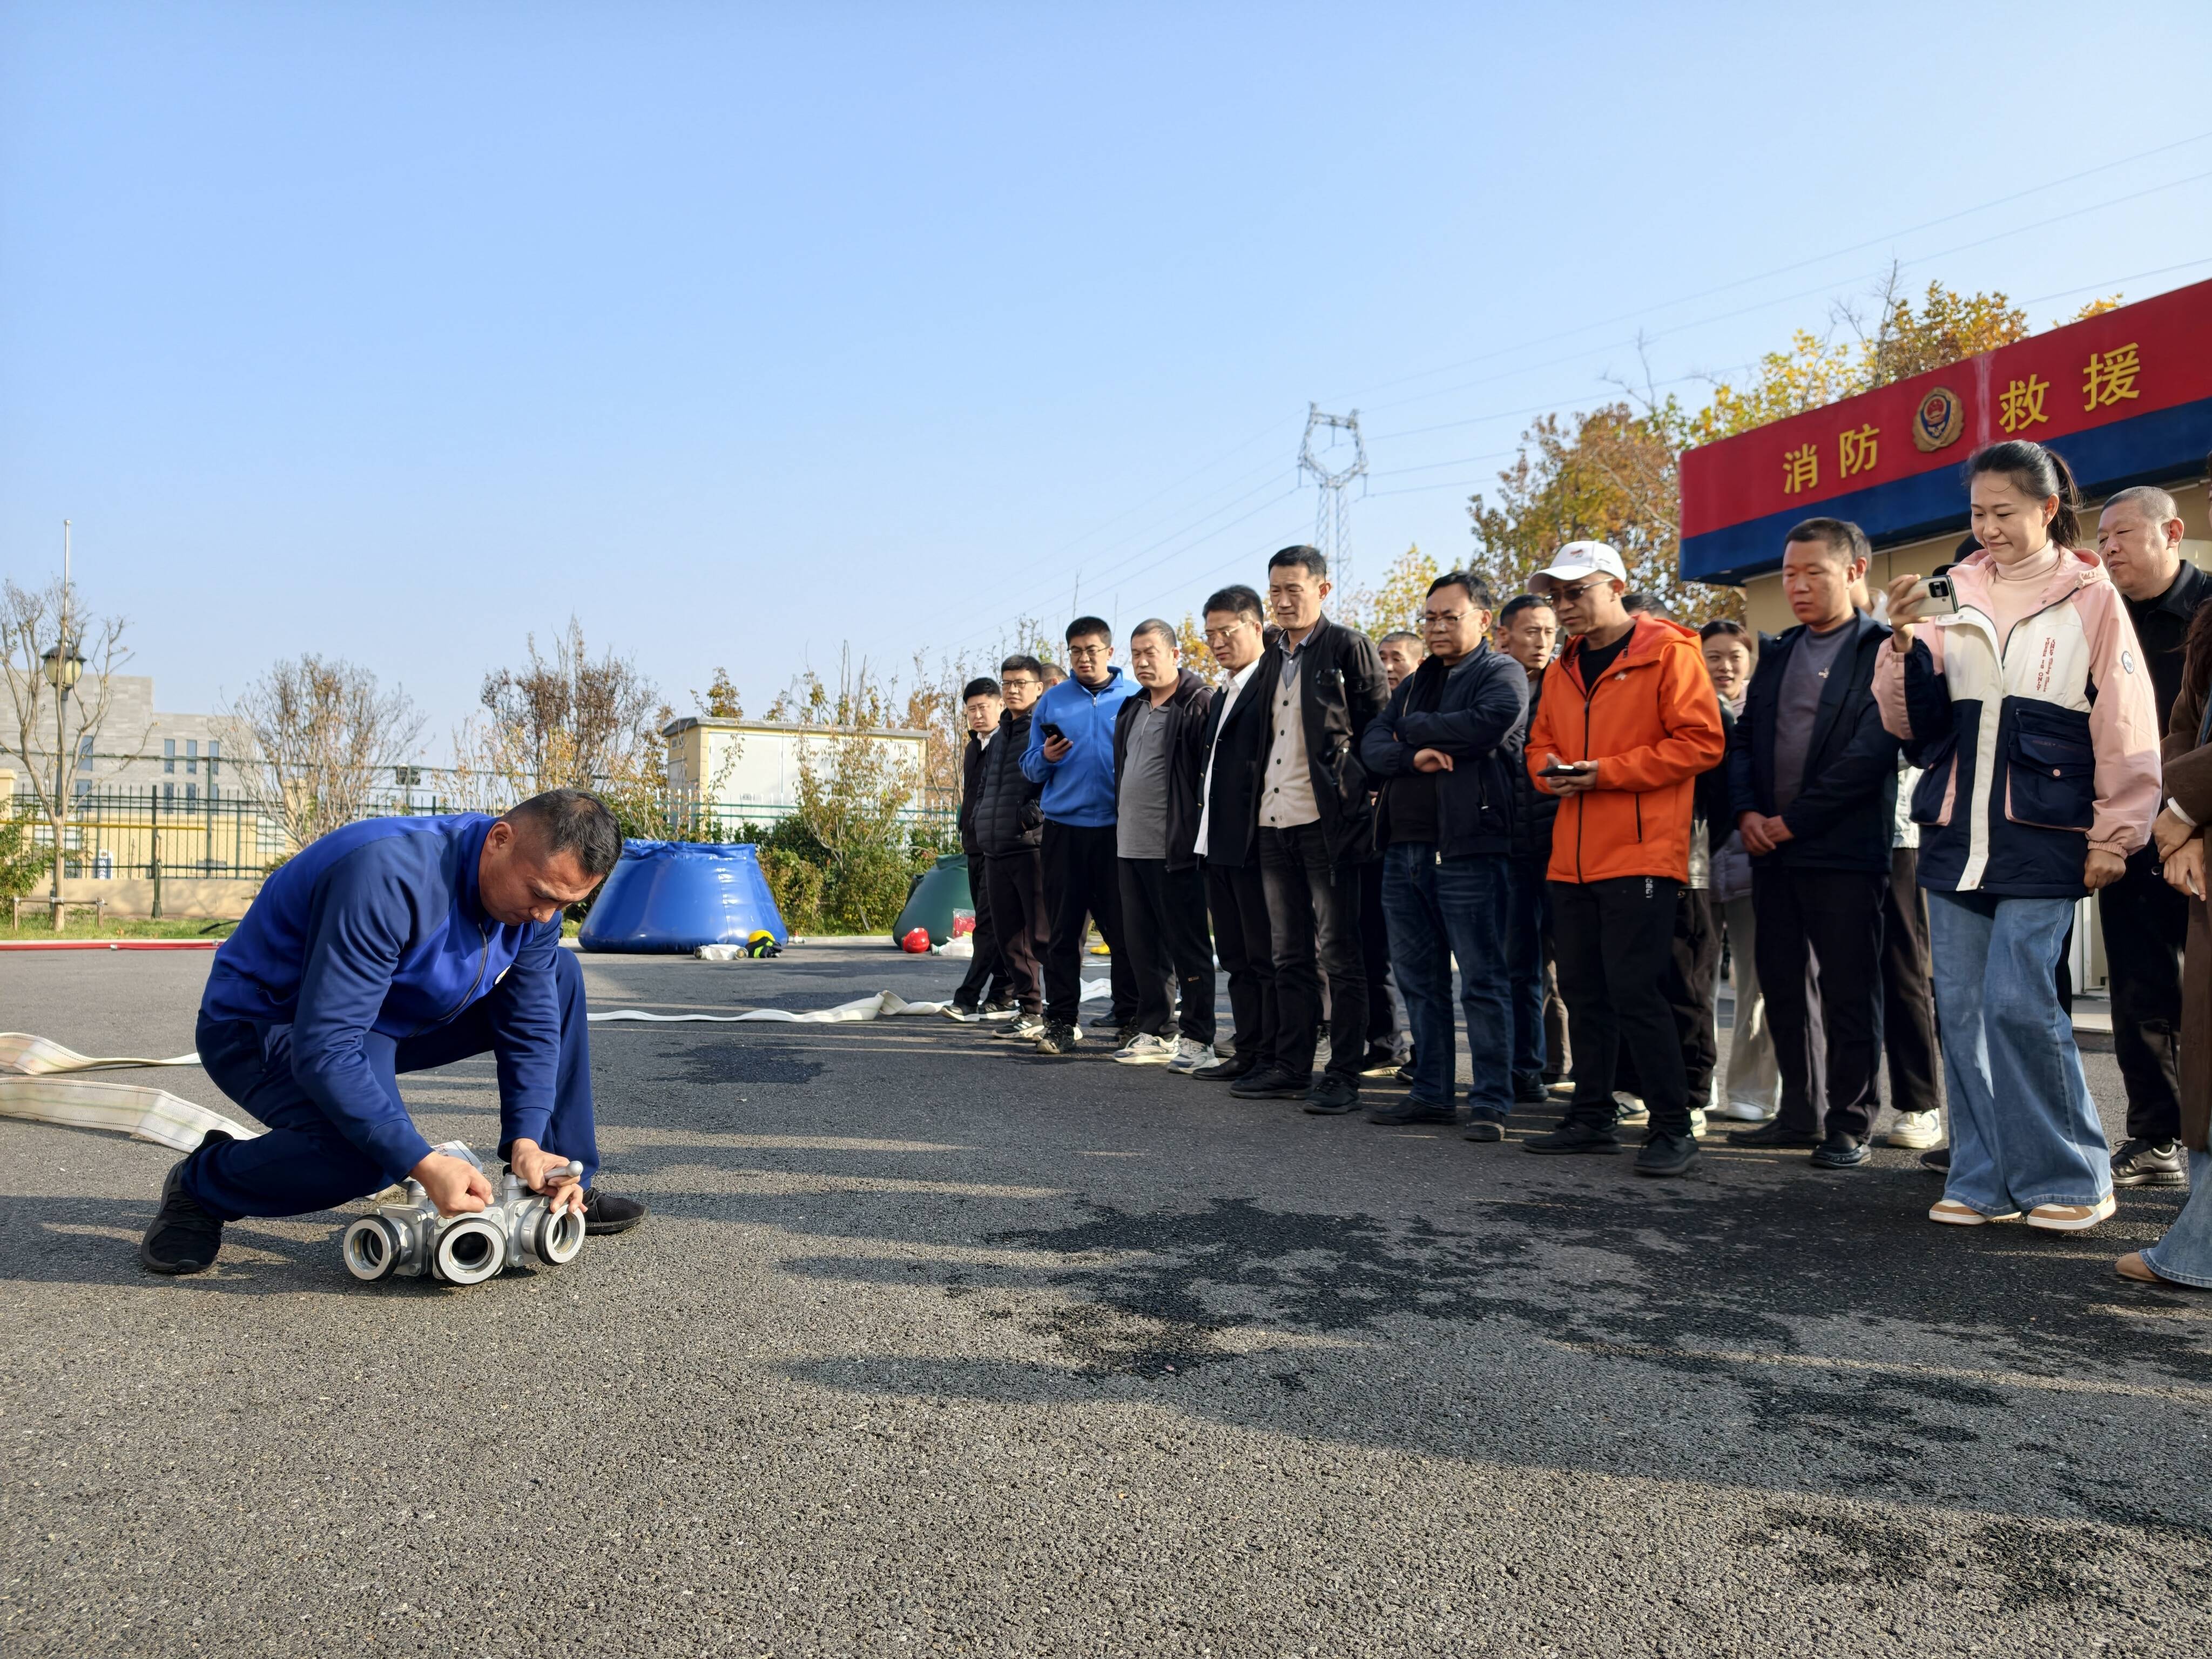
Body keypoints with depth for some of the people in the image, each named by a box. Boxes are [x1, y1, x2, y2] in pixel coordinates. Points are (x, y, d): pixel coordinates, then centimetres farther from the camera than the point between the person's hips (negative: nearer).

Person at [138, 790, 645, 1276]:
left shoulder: (538, 888, -12)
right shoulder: (391, 878, -36)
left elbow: (532, 1024, -5)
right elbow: (324, 1050, -38)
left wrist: (527, 1142, -19)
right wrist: (424, 1164, -41)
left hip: (392, 1017, 8)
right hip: (265, 1024, -7)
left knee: (558, 977, -2)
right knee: (368, 1153, -36)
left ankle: (565, 1191, 5)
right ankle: (200, 1185, -4)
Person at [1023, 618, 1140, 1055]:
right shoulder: (1051, 702, 10)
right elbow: (1030, 767, 12)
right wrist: (1046, 757, -10)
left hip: (1117, 829, -2)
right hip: (1063, 828, 2)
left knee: (1123, 926, 1)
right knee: (1063, 928, 5)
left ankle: (1130, 1019, 10)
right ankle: (1061, 1020, 12)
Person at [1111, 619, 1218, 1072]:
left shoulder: (1199, 704, -8)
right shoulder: (1132, 710, 17)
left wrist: (1196, 835, -16)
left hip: (1175, 848, -8)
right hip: (1131, 847, 8)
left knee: (1187, 945, -2)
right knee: (1143, 946, 12)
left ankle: (1197, 1039, 6)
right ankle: (1154, 1032, 22)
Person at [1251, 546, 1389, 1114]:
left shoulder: (1348, 646, -3)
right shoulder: (1274, 659, 17)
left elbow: (1378, 729, -5)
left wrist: (1356, 792, -10)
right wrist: (1256, 804, 12)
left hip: (1326, 821, -7)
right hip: (1275, 821, 7)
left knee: (1338, 951, -3)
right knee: (1290, 953, 13)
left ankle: (1345, 1075, 1)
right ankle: (1291, 1063, 21)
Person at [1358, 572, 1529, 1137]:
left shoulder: (1502, 674, 2)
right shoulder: (1413, 683, 21)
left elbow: (1486, 726, -19)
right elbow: (1372, 746, 9)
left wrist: (1413, 728, -4)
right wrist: (1414, 756, -13)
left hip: (1469, 850, -7)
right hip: (1405, 850, 7)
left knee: (1483, 979, -3)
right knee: (1419, 979, 11)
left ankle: (1491, 1102, 4)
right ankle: (1431, 1094, 21)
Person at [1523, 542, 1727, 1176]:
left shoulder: (1668, 653, -4)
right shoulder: (1563, 670, 18)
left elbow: (1701, 741, -11)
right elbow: (1540, 743, 23)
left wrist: (1607, 772, -16)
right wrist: (1552, 770, -1)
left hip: (1640, 855, -7)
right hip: (1572, 858, 7)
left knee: (1635, 991, -9)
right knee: (1584, 993, 11)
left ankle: (1673, 1129, 2)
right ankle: (1592, 1118, 22)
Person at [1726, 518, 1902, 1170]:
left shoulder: (1884, 650, -5)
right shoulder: (1777, 656, 16)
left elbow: (1871, 751, -14)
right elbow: (1743, 739, 15)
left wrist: (1793, 819, -14)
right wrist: (1746, 811, -2)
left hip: (1843, 850, -7)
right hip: (1772, 849, 7)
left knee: (1848, 993, 0)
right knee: (1785, 986, 12)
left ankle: (1849, 1127, 10)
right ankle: (1801, 1114, 23)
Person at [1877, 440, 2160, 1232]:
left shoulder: (2090, 598, 2)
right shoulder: (1955, 597, 10)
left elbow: (2125, 727, 1)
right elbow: (1913, 722, 8)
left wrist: (2114, 835, -2)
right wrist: (1905, 644, -8)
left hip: (2041, 839, -4)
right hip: (1954, 836, 4)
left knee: (2019, 1001, -10)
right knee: (1960, 1007, 5)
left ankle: (2069, 1179, 9)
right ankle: (1985, 1181, 16)